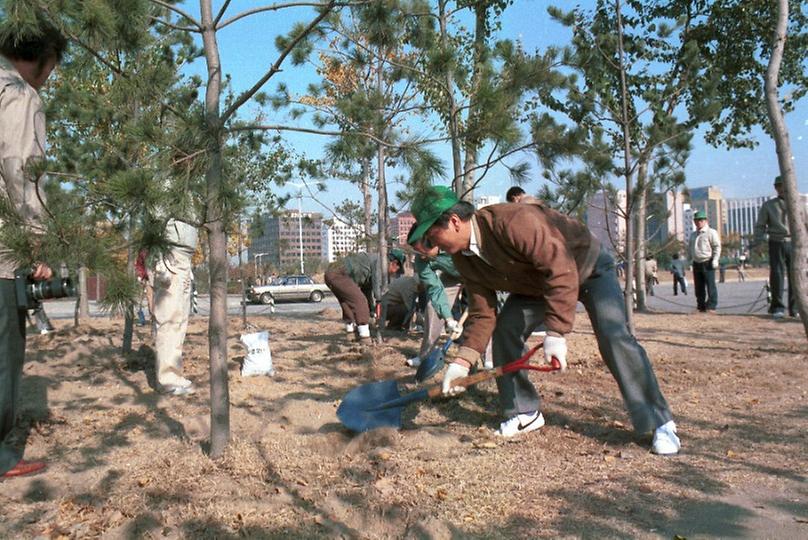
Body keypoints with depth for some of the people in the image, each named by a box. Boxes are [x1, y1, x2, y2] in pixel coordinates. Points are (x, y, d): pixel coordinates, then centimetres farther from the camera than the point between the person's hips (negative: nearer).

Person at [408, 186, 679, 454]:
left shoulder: (513, 222, -39)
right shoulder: (464, 259, -13)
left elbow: (561, 269, -41)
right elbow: (482, 312, -10)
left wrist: (556, 333, -45)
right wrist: (462, 360, -21)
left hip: (587, 266, -7)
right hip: (536, 283, 7)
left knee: (614, 337, -20)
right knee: (503, 332, -7)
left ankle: (661, 424, -8)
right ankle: (525, 413, 8)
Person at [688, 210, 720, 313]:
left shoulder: (711, 232, -3)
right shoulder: (693, 234, 19)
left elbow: (717, 247, -8)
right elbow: (690, 248, 26)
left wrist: (715, 260, -15)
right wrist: (689, 259, 16)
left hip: (707, 263, -7)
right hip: (697, 263, 7)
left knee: (710, 286, -5)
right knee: (699, 287, 8)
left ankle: (711, 306, -2)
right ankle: (701, 306, 15)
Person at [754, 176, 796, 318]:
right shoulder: (768, 205, 9)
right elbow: (760, 226, 8)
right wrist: (758, 242, -4)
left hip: (794, 243, 2)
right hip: (777, 243, -2)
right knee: (777, 275, -7)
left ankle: (795, 308, 10)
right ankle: (778, 308, -3)